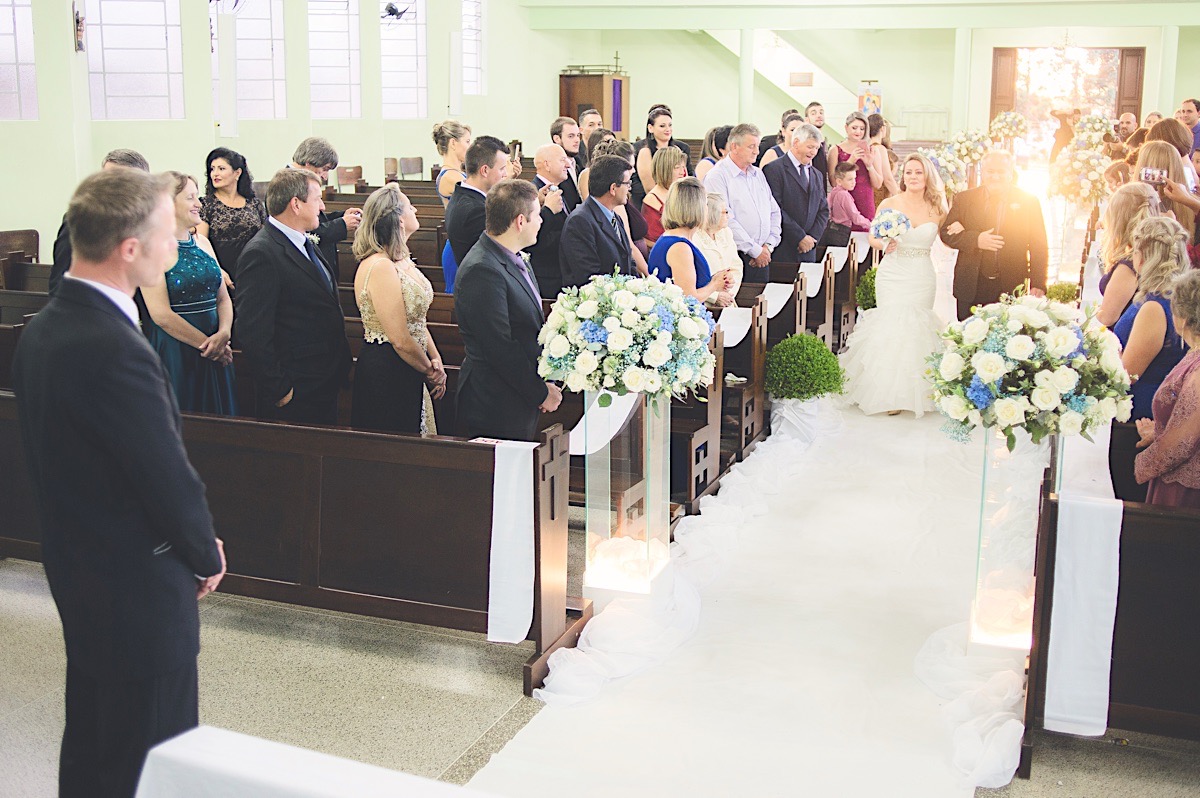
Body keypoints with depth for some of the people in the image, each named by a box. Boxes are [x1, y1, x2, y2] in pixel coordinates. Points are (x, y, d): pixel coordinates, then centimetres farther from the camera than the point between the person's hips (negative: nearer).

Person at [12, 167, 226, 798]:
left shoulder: (43, 328, 2)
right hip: (139, 591, -10)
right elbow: (171, 478, -23)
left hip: (77, 575, 10)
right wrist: (207, 556, -3)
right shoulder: (115, 350, -28)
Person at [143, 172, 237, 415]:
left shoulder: (202, 242, 12)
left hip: (214, 352, 6)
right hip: (174, 352, -6)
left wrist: (223, 334, -9)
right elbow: (161, 315, -15)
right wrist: (206, 342, -12)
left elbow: (223, 297, 10)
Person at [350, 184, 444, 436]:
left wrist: (436, 360, 1)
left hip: (408, 375, 9)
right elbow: (400, 340, -21)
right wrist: (431, 372, -7)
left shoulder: (402, 260, 10)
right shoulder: (379, 268, -20)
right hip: (386, 375, -9)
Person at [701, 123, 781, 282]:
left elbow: (774, 212, 18)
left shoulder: (758, 174, 17)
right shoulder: (717, 176, -7)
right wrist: (755, 251, -13)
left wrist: (769, 245, 2)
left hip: (762, 257, 6)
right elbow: (726, 220, -15)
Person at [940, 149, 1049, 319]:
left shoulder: (1028, 202, 3)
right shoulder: (964, 199, 7)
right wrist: (975, 240, -14)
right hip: (971, 289, 1)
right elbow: (946, 233, 3)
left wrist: (1038, 285, -6)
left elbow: (1039, 248, 3)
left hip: (1011, 291, -1)